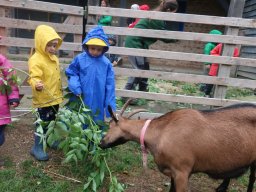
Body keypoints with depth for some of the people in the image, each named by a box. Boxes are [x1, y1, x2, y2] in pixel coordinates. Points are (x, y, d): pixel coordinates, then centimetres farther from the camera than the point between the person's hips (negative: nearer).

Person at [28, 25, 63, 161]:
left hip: (54, 98, 9)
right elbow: (34, 78, -28)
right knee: (43, 123, 2)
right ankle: (37, 148, 18)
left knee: (51, 122, 23)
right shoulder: (36, 60, -20)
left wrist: (59, 93, 26)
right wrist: (37, 85, -51)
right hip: (44, 99, -8)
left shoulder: (54, 58, 9)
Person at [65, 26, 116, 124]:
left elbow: (110, 85, -3)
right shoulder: (79, 59, -7)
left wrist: (111, 106, -2)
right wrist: (76, 87, -14)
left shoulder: (106, 63, -5)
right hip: (81, 102, 0)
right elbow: (71, 74, 5)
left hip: (98, 104, 0)